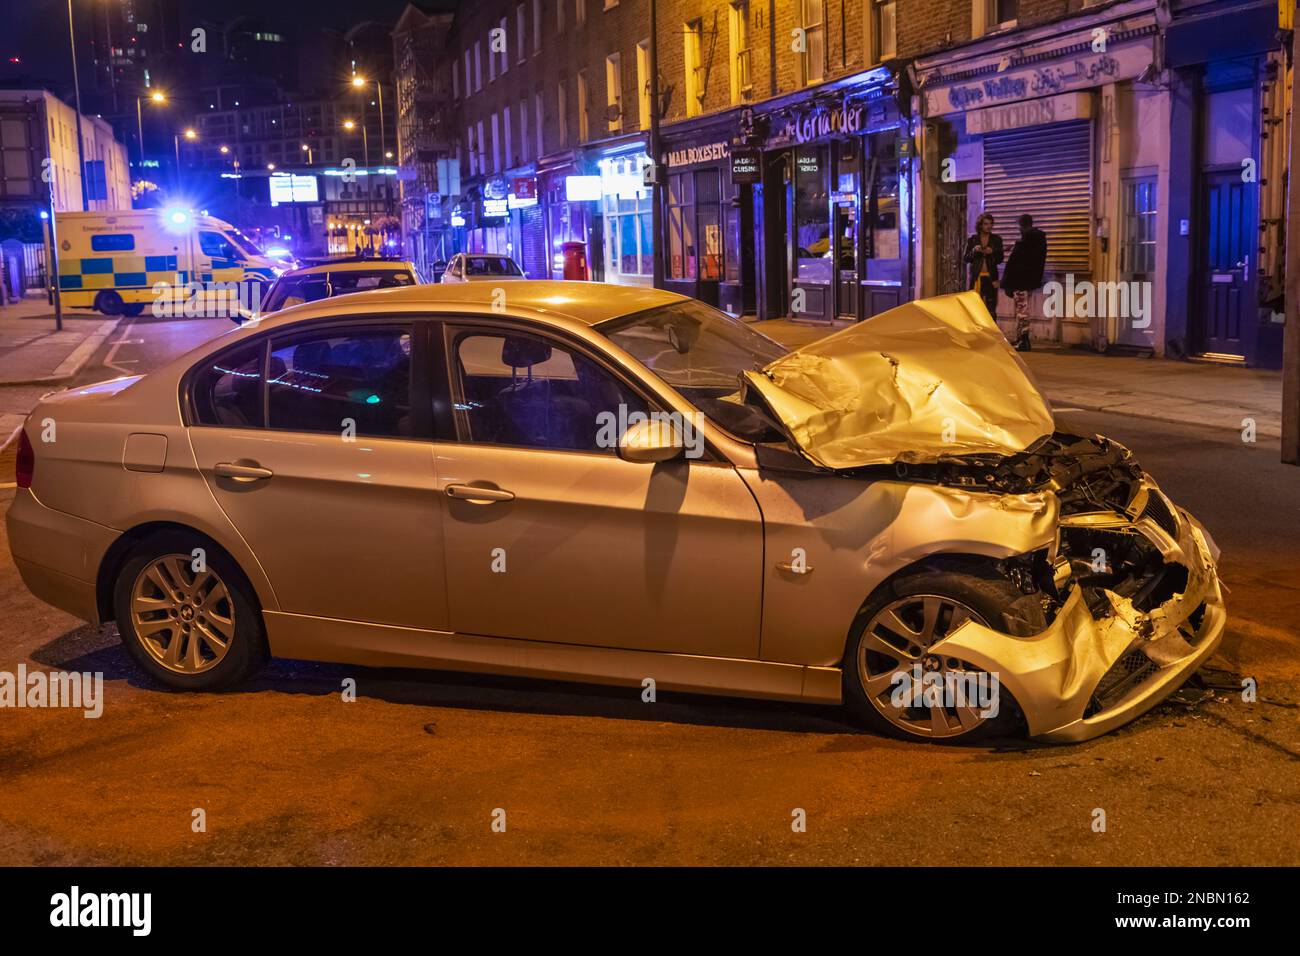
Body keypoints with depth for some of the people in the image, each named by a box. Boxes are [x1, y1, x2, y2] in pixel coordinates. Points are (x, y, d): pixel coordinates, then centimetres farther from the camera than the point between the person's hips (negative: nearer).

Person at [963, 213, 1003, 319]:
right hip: (976, 276, 0)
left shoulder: (996, 239, 6)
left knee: (991, 307, -2)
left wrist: (992, 253, -15)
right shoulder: (972, 240, 6)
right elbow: (965, 259, 6)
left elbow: (1000, 260, 5)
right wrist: (974, 251, -12)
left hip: (991, 277, 0)